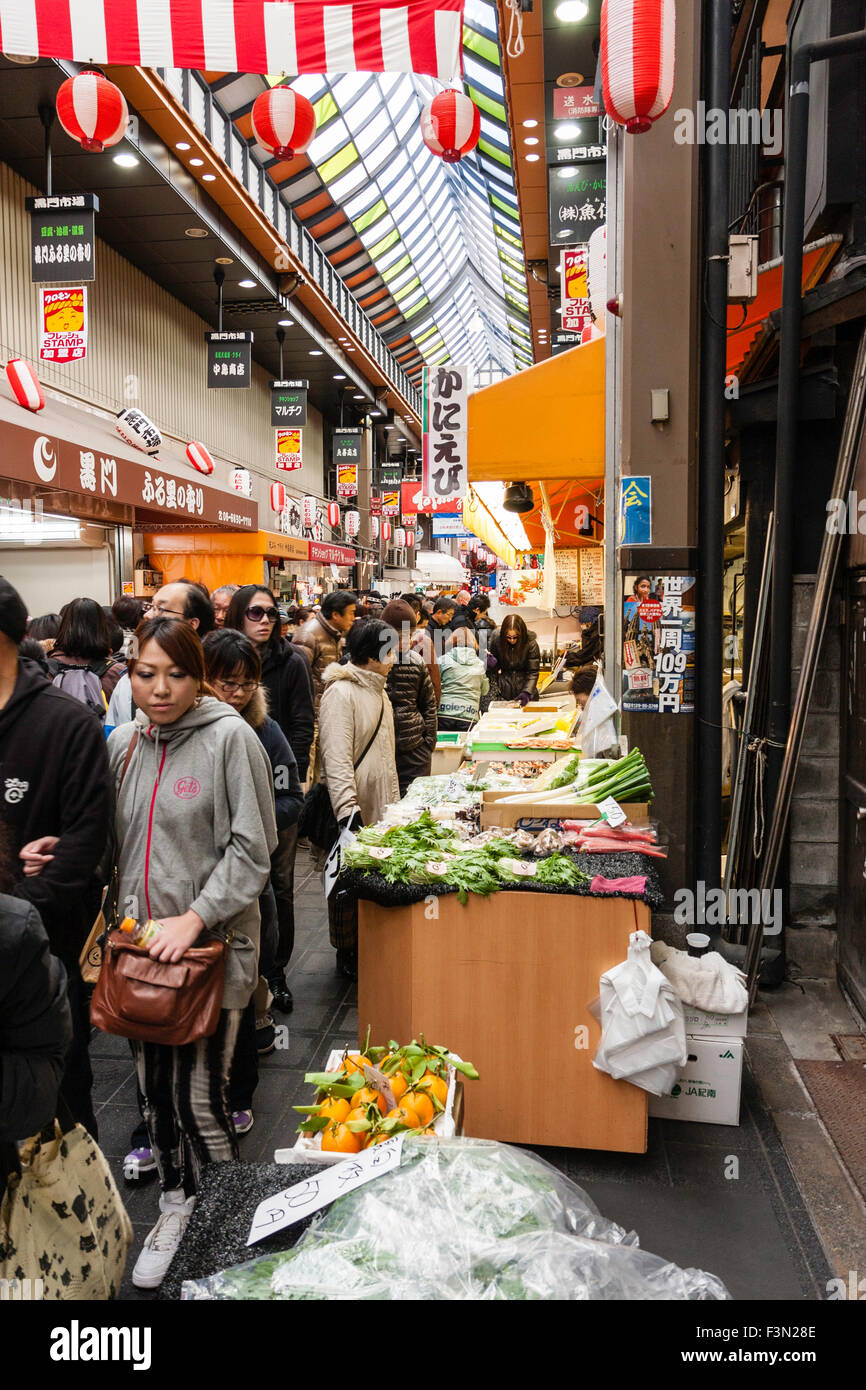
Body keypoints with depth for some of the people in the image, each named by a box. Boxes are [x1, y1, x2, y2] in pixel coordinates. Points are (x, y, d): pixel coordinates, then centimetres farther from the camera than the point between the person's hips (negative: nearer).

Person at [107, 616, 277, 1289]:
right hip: (141, 945, 5)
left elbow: (252, 848, -11)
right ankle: (178, 1201, 37)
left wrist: (195, 916, -17)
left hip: (214, 943, -5)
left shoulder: (230, 737, -11)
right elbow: (114, 843, 15)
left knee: (199, 1093, 0)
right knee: (154, 1084, 15)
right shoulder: (124, 742, 6)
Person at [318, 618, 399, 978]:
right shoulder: (341, 693, -14)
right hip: (353, 808, -8)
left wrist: (394, 801, 21)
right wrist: (347, 810, -28)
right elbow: (336, 758, -21)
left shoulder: (378, 691, 15)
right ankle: (347, 954, 16)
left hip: (378, 806, 8)